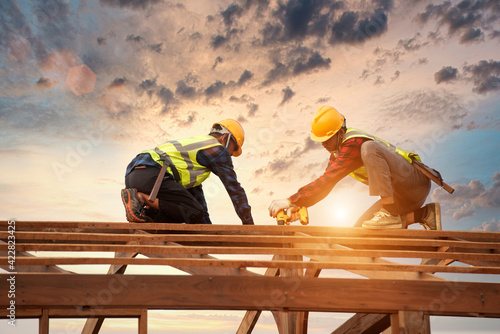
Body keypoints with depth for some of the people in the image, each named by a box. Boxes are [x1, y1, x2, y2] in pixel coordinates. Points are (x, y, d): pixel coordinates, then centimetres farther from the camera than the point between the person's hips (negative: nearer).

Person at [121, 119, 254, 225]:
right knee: (194, 214, -12)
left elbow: (195, 191, 37)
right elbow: (234, 188, 8)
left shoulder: (194, 143, 36)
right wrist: (248, 224, 15)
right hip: (150, 174, -10)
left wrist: (207, 226, 36)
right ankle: (140, 198, -20)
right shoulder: (218, 150, 8)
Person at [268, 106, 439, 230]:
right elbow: (324, 183, 12)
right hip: (399, 195, 10)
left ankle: (391, 214, -30)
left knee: (369, 148, -30)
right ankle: (424, 214, 6)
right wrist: (298, 206, 0)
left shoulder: (354, 144, -23)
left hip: (415, 181, -10)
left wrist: (291, 201, -33)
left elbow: (328, 180, -32)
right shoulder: (337, 149, 8)